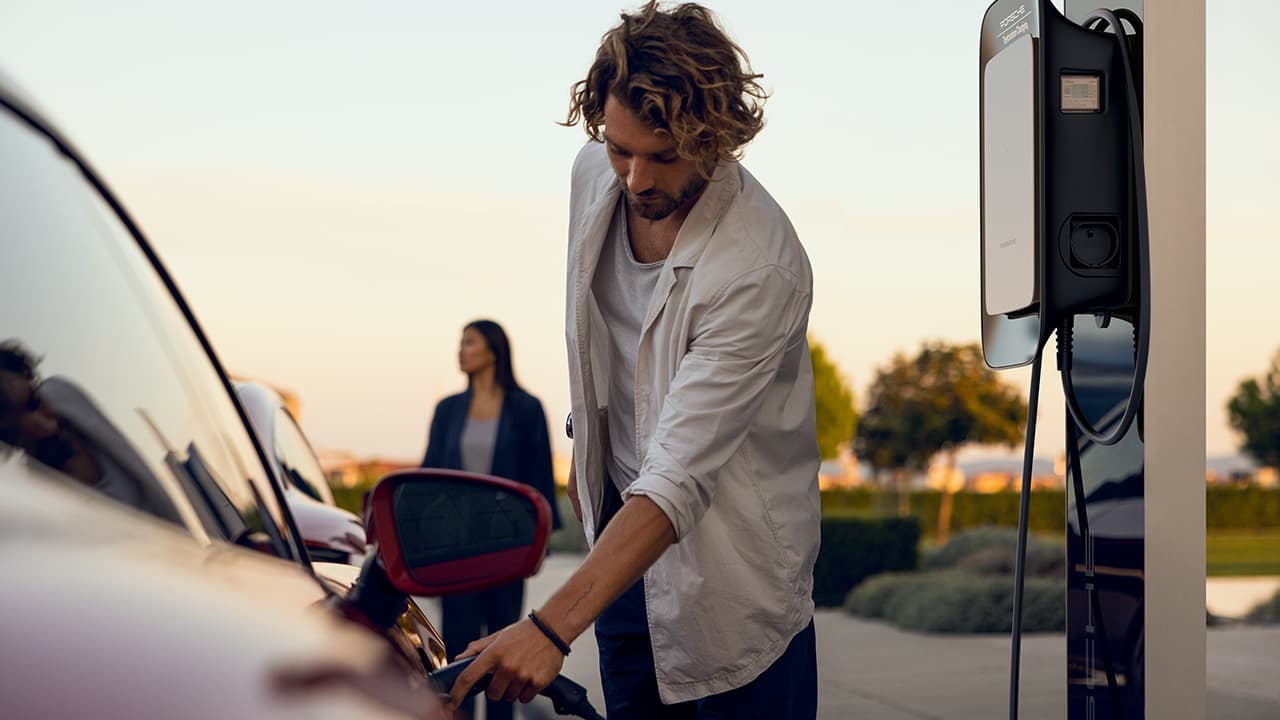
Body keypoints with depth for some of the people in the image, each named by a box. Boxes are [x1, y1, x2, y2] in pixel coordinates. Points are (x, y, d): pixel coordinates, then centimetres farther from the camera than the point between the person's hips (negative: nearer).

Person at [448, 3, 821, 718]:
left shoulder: (760, 269, -32)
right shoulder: (596, 173, -9)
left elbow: (677, 480, -36)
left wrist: (553, 626, -43)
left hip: (732, 549, -6)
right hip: (622, 514, 6)